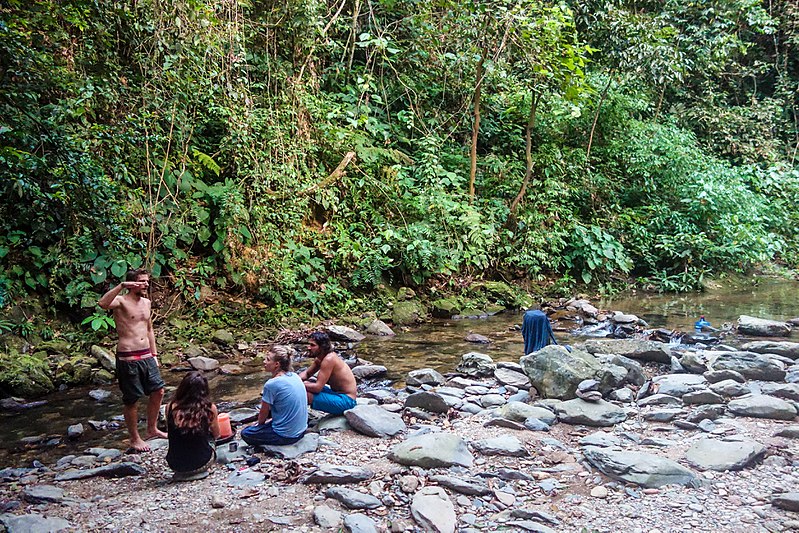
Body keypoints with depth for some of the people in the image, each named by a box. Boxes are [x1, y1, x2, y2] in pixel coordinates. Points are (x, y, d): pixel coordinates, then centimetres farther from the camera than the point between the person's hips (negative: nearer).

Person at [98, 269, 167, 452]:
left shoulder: (146, 302, 13)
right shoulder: (121, 301, -11)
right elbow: (103, 304, -35)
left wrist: (154, 354, 19)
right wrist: (121, 285, -36)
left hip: (146, 356, 8)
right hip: (128, 359, -8)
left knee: (158, 390, 12)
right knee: (132, 399, 2)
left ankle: (152, 429, 30)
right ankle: (135, 439, 15)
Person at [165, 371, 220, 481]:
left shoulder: (170, 407, -11)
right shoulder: (210, 409, -14)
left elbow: (169, 432, 8)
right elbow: (216, 435, 6)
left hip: (175, 464, 2)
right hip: (201, 463, -2)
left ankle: (182, 473, 22)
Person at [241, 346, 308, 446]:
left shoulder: (271, 385, -20)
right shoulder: (295, 376, 2)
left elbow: (264, 412, -6)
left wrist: (260, 423, 15)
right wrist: (271, 419, 21)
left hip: (287, 436, -7)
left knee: (245, 434, 10)